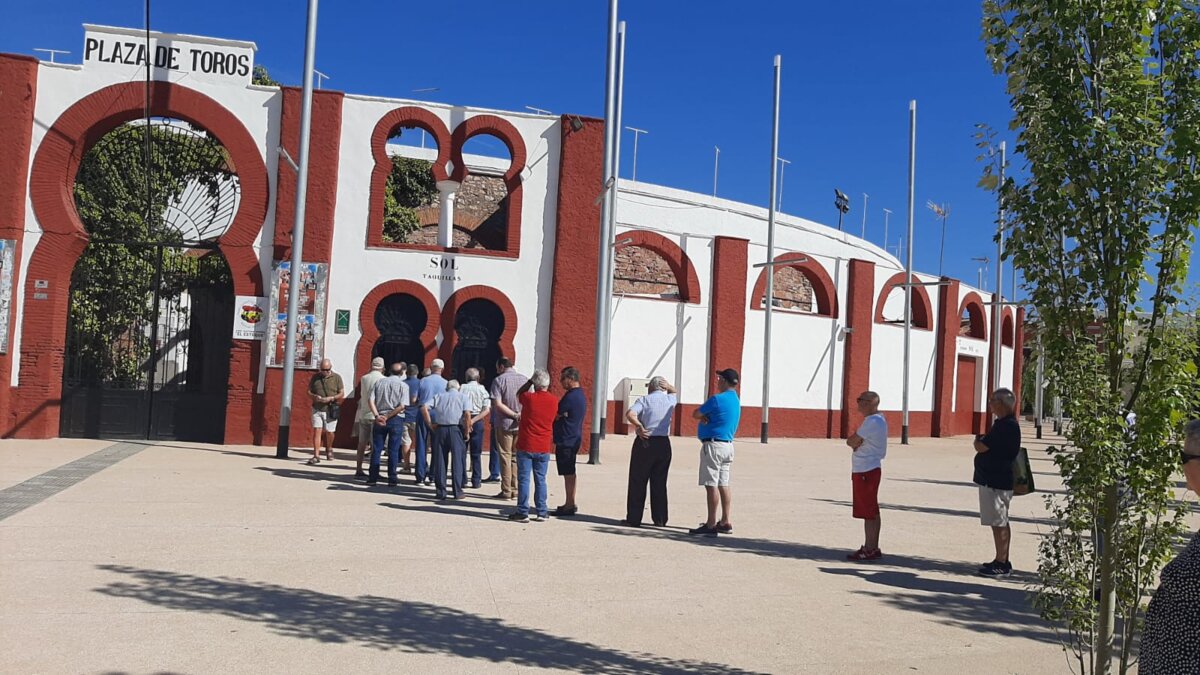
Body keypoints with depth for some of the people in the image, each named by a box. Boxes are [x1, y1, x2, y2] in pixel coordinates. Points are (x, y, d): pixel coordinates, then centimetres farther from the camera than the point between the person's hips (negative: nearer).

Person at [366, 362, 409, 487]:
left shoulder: (380, 382, 6)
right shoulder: (403, 385, -4)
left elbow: (371, 401, -3)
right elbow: (402, 406, -15)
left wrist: (377, 416, -9)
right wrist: (387, 417, -12)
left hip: (380, 419, 3)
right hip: (396, 420, -3)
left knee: (376, 449, 8)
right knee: (393, 450, 3)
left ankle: (373, 478, 9)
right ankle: (392, 479, 5)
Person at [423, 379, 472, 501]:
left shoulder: (439, 396, 18)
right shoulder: (463, 397, 11)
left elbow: (424, 408, 3)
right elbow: (467, 414, -6)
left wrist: (430, 425, 6)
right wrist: (467, 432, 1)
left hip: (439, 429, 2)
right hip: (456, 429, -2)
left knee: (440, 461, 7)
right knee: (457, 460, 4)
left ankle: (441, 491, 9)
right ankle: (457, 492, 3)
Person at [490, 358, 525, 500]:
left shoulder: (499, 380, -7)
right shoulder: (524, 379, 6)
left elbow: (497, 404, -15)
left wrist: (515, 415, -14)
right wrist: (520, 415, 6)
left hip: (504, 424, -4)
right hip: (522, 424, 4)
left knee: (505, 456, 3)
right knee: (517, 457, 10)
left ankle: (506, 491, 5)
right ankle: (515, 490, 12)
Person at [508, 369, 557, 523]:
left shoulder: (529, 398, -12)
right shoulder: (554, 401, -1)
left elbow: (518, 394, 10)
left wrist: (530, 381, 10)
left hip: (526, 445, -3)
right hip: (544, 447, 3)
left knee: (524, 479, 2)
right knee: (540, 480, 11)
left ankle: (523, 512, 4)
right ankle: (541, 512, 13)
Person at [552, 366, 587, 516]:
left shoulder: (570, 397, -19)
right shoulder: (580, 395, 13)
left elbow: (556, 416, -14)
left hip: (566, 440, -10)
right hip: (574, 438, 10)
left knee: (568, 473, -4)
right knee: (570, 473, 16)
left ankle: (569, 505, 1)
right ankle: (571, 504, 24)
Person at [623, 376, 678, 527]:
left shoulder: (644, 400, -3)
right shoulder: (670, 400, 7)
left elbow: (630, 414, -20)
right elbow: (674, 392, 31)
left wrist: (639, 427, -17)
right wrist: (668, 386, 12)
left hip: (645, 442, -3)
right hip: (663, 444, 3)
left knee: (637, 482, 3)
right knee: (659, 483, 10)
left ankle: (634, 518, 4)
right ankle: (660, 519, 13)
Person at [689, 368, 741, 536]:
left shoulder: (717, 399, -14)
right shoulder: (736, 401, 14)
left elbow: (696, 414, -6)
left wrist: (703, 417, 11)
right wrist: (706, 417, -2)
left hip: (713, 444, -9)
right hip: (728, 445, 9)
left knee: (711, 484, -7)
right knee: (723, 484, 13)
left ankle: (711, 525, -6)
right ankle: (725, 522, 18)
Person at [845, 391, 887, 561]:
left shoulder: (871, 422, -17)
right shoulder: (879, 420, 15)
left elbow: (851, 441, -14)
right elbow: (854, 442, 14)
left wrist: (854, 442, 5)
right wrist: (857, 442, -5)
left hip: (866, 471, -10)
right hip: (870, 469, 10)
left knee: (869, 512, -5)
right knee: (872, 511, 15)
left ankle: (870, 549, -1)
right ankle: (873, 548, 22)